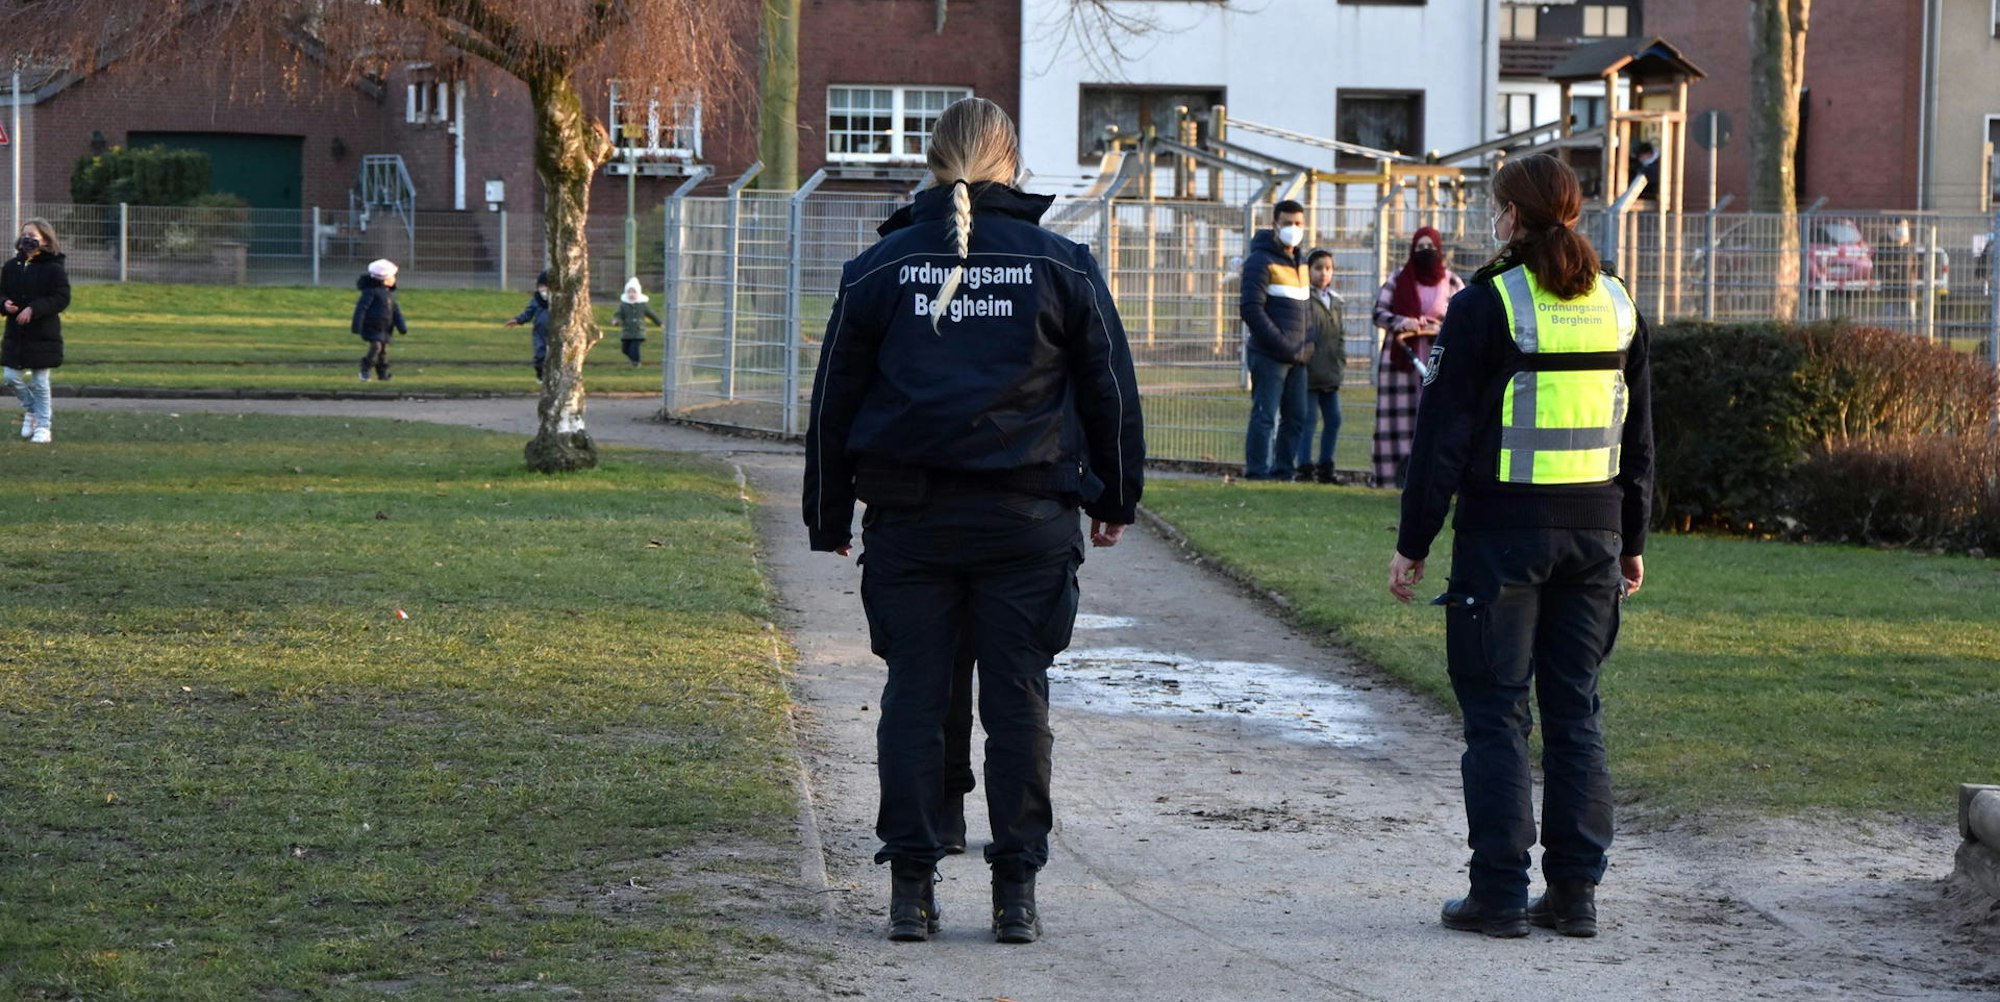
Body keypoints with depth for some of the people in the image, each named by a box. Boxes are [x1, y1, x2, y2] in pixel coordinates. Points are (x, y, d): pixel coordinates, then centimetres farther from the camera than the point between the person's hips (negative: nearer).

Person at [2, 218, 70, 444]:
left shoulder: (54, 268, -9)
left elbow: (62, 299, -13)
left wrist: (34, 309, -22)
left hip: (43, 335, -5)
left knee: (40, 382, 1)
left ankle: (43, 425, 13)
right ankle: (31, 410, 30)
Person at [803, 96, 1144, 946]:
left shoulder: (877, 268, 4)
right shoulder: (1061, 265, 2)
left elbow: (834, 398, 8)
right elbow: (1110, 390, 8)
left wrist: (828, 516, 17)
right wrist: (1116, 498, 20)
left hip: (909, 516, 1)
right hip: (1026, 517, -1)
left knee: (913, 694, 5)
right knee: (1017, 700, 3)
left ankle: (911, 888, 4)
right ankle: (1015, 891, 4)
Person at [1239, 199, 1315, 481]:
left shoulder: (1300, 262, 18)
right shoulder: (1261, 261, -7)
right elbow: (1252, 309, -14)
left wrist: (1308, 343, 8)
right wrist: (1282, 344, -18)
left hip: (1298, 357, 8)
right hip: (1269, 356, -8)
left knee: (1296, 418, 8)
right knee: (1264, 416, -9)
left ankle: (1282, 472, 14)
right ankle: (1257, 474, -9)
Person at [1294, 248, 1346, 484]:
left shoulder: (1336, 301, 15)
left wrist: (1341, 363, 11)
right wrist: (1301, 359, -15)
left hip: (1330, 374, 7)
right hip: (1309, 373, -7)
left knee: (1333, 419, 8)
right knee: (1308, 418, -6)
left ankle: (1326, 467, 18)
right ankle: (1305, 467, -2)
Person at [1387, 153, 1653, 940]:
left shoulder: (1488, 304, -9)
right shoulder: (1617, 306, 7)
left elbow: (1444, 433, -9)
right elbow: (1639, 439, 13)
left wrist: (1413, 543, -3)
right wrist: (1631, 541, 21)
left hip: (1502, 529, -5)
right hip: (1593, 529, 5)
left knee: (1495, 712, 1)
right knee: (1576, 711, 10)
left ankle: (1500, 893, 0)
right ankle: (1575, 893, 10)